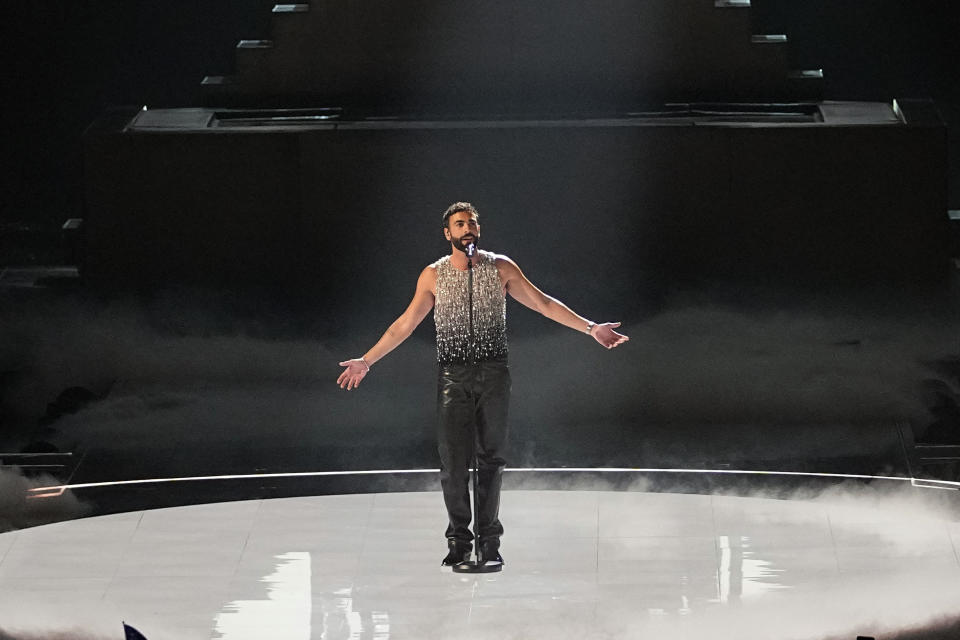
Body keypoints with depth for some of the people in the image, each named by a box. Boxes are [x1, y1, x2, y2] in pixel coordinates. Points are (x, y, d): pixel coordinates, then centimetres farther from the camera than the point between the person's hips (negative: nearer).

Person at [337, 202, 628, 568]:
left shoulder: (501, 269, 5)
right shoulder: (433, 276, 5)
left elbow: (543, 303, 7)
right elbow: (405, 324, 12)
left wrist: (590, 328, 0)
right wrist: (366, 361, 11)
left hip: (493, 374, 0)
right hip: (453, 376, 0)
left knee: (491, 458, 2)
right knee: (453, 462, -5)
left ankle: (488, 541, 8)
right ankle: (459, 540, 6)